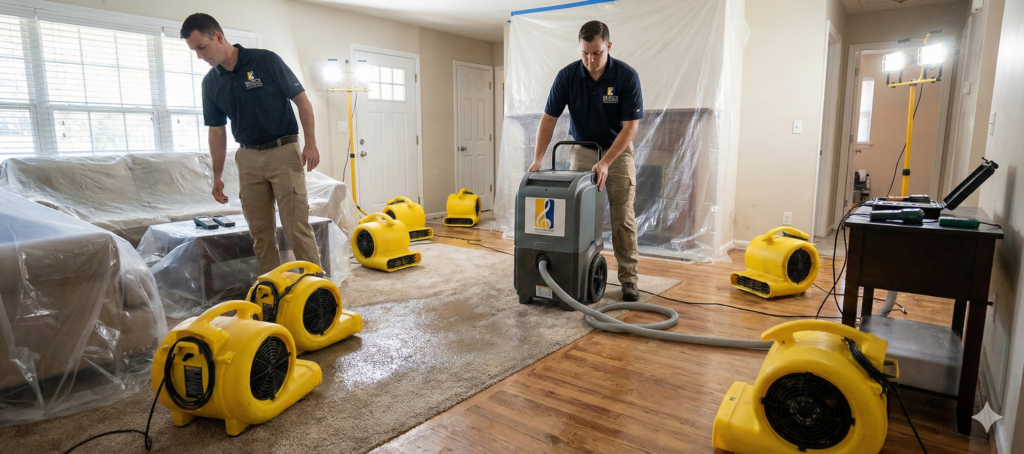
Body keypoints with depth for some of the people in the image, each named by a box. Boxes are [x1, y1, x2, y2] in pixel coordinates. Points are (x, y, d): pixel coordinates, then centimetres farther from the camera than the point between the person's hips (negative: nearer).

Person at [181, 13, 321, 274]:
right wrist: (217, 176, 12)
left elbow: (302, 100, -5)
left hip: (283, 152, -5)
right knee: (260, 231, 5)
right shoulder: (210, 82, 8)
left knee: (296, 224, -9)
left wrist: (310, 142, -13)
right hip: (248, 158, 5)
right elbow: (216, 131, 13)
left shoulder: (266, 61, -7)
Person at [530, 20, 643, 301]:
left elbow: (630, 127, -20)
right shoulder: (567, 76, -14)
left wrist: (605, 163, -29)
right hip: (582, 151, 2)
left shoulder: (627, 76, -20)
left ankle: (628, 278, 4)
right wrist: (537, 160, -22)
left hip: (618, 152, -2)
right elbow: (549, 119, -12)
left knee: (622, 218, -5)